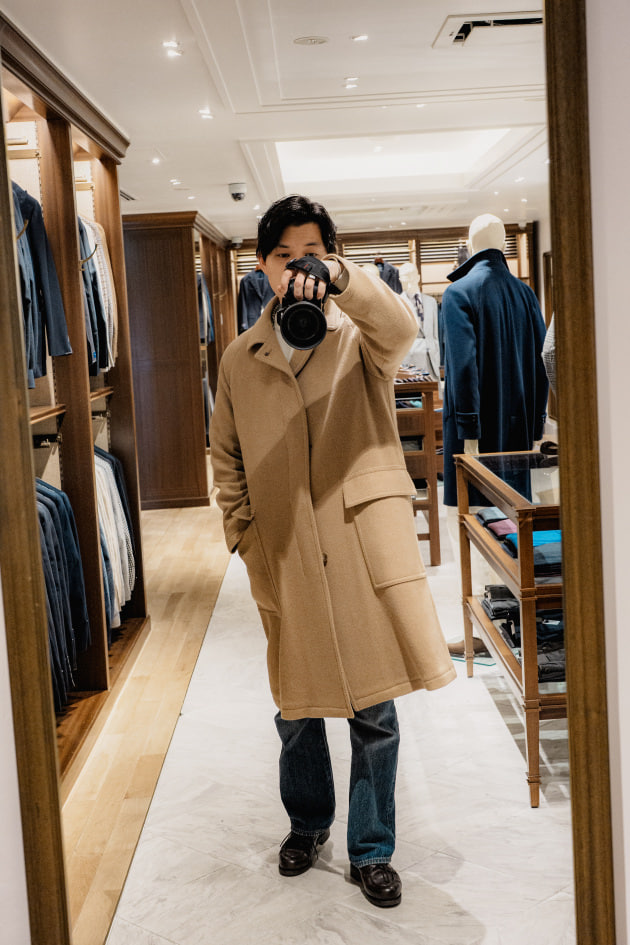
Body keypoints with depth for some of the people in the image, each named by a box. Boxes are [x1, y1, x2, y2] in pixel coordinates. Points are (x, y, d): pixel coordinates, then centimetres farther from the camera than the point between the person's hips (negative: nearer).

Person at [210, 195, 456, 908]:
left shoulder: (361, 337, 2)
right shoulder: (239, 359, 10)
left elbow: (401, 328, -22)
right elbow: (226, 456, 14)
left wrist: (340, 278, -40)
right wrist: (245, 537, 4)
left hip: (364, 549, -2)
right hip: (286, 561, 2)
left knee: (375, 713, 6)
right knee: (296, 710, 15)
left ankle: (371, 851, 25)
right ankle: (307, 823, 41)